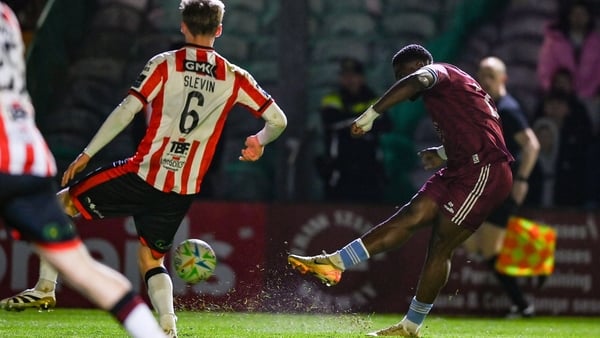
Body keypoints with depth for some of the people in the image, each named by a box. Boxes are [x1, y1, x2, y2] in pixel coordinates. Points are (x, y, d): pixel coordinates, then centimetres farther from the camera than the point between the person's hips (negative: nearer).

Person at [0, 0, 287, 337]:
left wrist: (86, 154, -5)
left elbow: (127, 110, -10)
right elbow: (278, 120, 4)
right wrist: (259, 143, 24)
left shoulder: (164, 64, -4)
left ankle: (45, 287, 9)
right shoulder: (234, 78, 3)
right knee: (152, 261, 21)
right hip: (184, 191, 4)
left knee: (61, 204, 15)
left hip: (143, 175, -4)